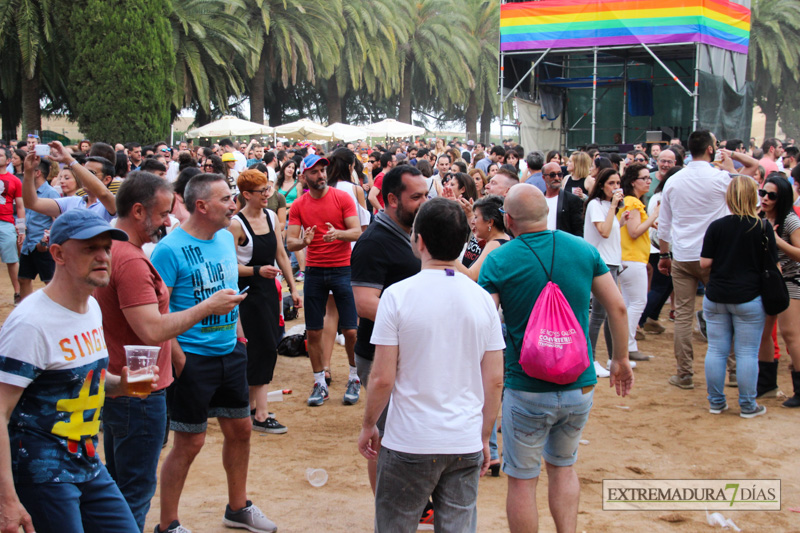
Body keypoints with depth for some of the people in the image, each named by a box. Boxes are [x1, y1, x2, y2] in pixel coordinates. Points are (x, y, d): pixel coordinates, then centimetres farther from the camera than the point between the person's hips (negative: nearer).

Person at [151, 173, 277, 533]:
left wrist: (237, 334, 13)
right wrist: (178, 359, -19)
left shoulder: (226, 239, 6)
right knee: (189, 443, 0)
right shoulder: (170, 248, -17)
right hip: (193, 358, -7)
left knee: (239, 429, 16)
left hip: (230, 352, 7)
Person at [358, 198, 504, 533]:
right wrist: (484, 438, 15)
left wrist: (368, 426, 6)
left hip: (409, 443, -3)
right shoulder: (482, 299, 0)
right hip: (466, 444, 3)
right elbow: (495, 381, 3)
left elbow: (382, 378, -10)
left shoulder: (398, 295, -11)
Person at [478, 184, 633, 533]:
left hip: (527, 389, -3)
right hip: (580, 386, 4)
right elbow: (617, 308, 4)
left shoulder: (498, 261, -10)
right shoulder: (583, 249, -1)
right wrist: (621, 359, 17)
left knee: (522, 480, 11)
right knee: (563, 466, 24)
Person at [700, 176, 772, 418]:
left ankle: (716, 402, 16)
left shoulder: (716, 226, -4)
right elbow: (772, 267, -4)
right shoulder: (763, 228, -8)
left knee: (716, 350, 9)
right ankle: (748, 406, 11)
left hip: (716, 298, 2)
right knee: (747, 353, 4)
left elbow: (704, 262, -2)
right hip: (748, 298, -2)